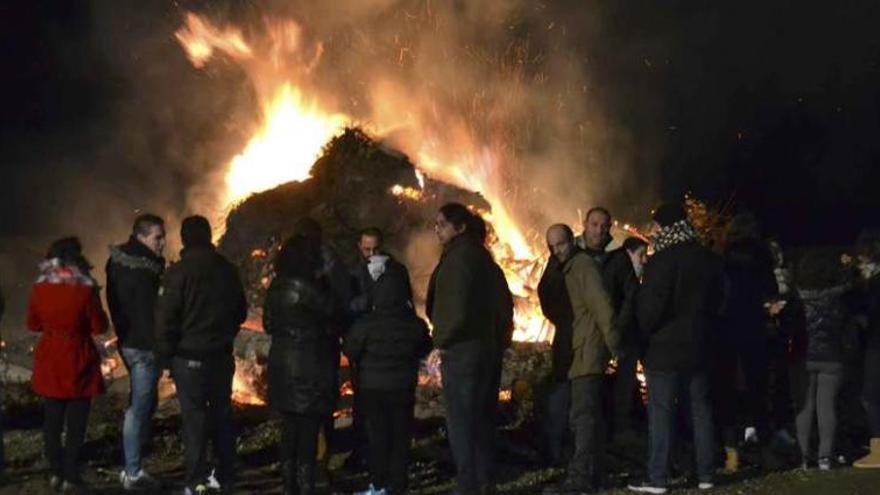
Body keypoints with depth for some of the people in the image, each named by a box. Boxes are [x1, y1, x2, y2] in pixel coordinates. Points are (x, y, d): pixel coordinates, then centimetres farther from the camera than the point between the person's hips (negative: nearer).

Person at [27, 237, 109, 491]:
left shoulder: (39, 288, -6)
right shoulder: (85, 289, -16)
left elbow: (33, 324, 6)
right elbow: (99, 326, -9)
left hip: (49, 361, 3)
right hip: (78, 363, -3)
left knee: (52, 418, 16)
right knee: (76, 421, 7)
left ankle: (55, 472, 20)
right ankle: (70, 476, 10)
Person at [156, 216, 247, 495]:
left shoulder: (180, 272, -14)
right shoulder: (228, 270, 3)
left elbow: (166, 317, -14)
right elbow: (241, 312, 13)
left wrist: (166, 356, -5)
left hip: (190, 357, -5)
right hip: (222, 356, 5)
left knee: (193, 419, -2)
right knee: (222, 415, 14)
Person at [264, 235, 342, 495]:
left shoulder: (276, 288, 6)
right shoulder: (309, 287, -16)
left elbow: (269, 324, 15)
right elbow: (333, 313, -9)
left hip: (281, 363, 7)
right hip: (310, 366, -7)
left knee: (290, 427, 13)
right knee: (308, 429, -2)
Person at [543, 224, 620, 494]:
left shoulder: (583, 265, -10)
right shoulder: (565, 270, 18)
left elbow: (601, 304, -18)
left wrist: (613, 342, -22)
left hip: (589, 350, -10)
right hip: (580, 351, 10)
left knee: (583, 414, -14)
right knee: (587, 414, 14)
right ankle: (593, 472, 21)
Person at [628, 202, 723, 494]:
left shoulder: (662, 261, -17)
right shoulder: (709, 260, 6)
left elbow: (650, 308, -18)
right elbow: (717, 304, 13)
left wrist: (643, 332, -1)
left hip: (665, 348, -7)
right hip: (699, 347, 7)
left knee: (661, 412, -4)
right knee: (700, 409, 11)